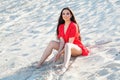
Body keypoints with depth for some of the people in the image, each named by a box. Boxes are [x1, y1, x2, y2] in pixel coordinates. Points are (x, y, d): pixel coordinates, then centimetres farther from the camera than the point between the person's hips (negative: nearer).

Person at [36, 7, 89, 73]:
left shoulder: (74, 26, -16)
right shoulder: (61, 26, 3)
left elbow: (70, 42, -20)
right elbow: (62, 41, -5)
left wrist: (61, 52, -25)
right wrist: (59, 51, -22)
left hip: (77, 48, -7)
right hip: (66, 48, 7)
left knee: (67, 45, -38)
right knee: (52, 43, -12)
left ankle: (65, 67, -58)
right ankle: (40, 63, -17)